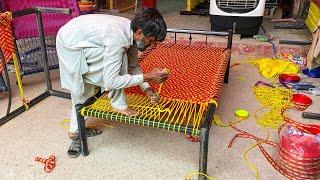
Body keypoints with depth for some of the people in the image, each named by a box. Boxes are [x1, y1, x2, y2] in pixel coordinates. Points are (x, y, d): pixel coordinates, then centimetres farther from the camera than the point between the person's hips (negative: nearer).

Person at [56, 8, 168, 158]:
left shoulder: (131, 31, -7)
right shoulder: (118, 38, -34)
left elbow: (132, 65, 8)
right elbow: (110, 82, -31)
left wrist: (147, 89, -2)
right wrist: (147, 77, -29)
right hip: (70, 45, -9)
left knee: (81, 90, 18)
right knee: (120, 58, -21)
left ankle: (75, 131, 33)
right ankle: (118, 104, -5)